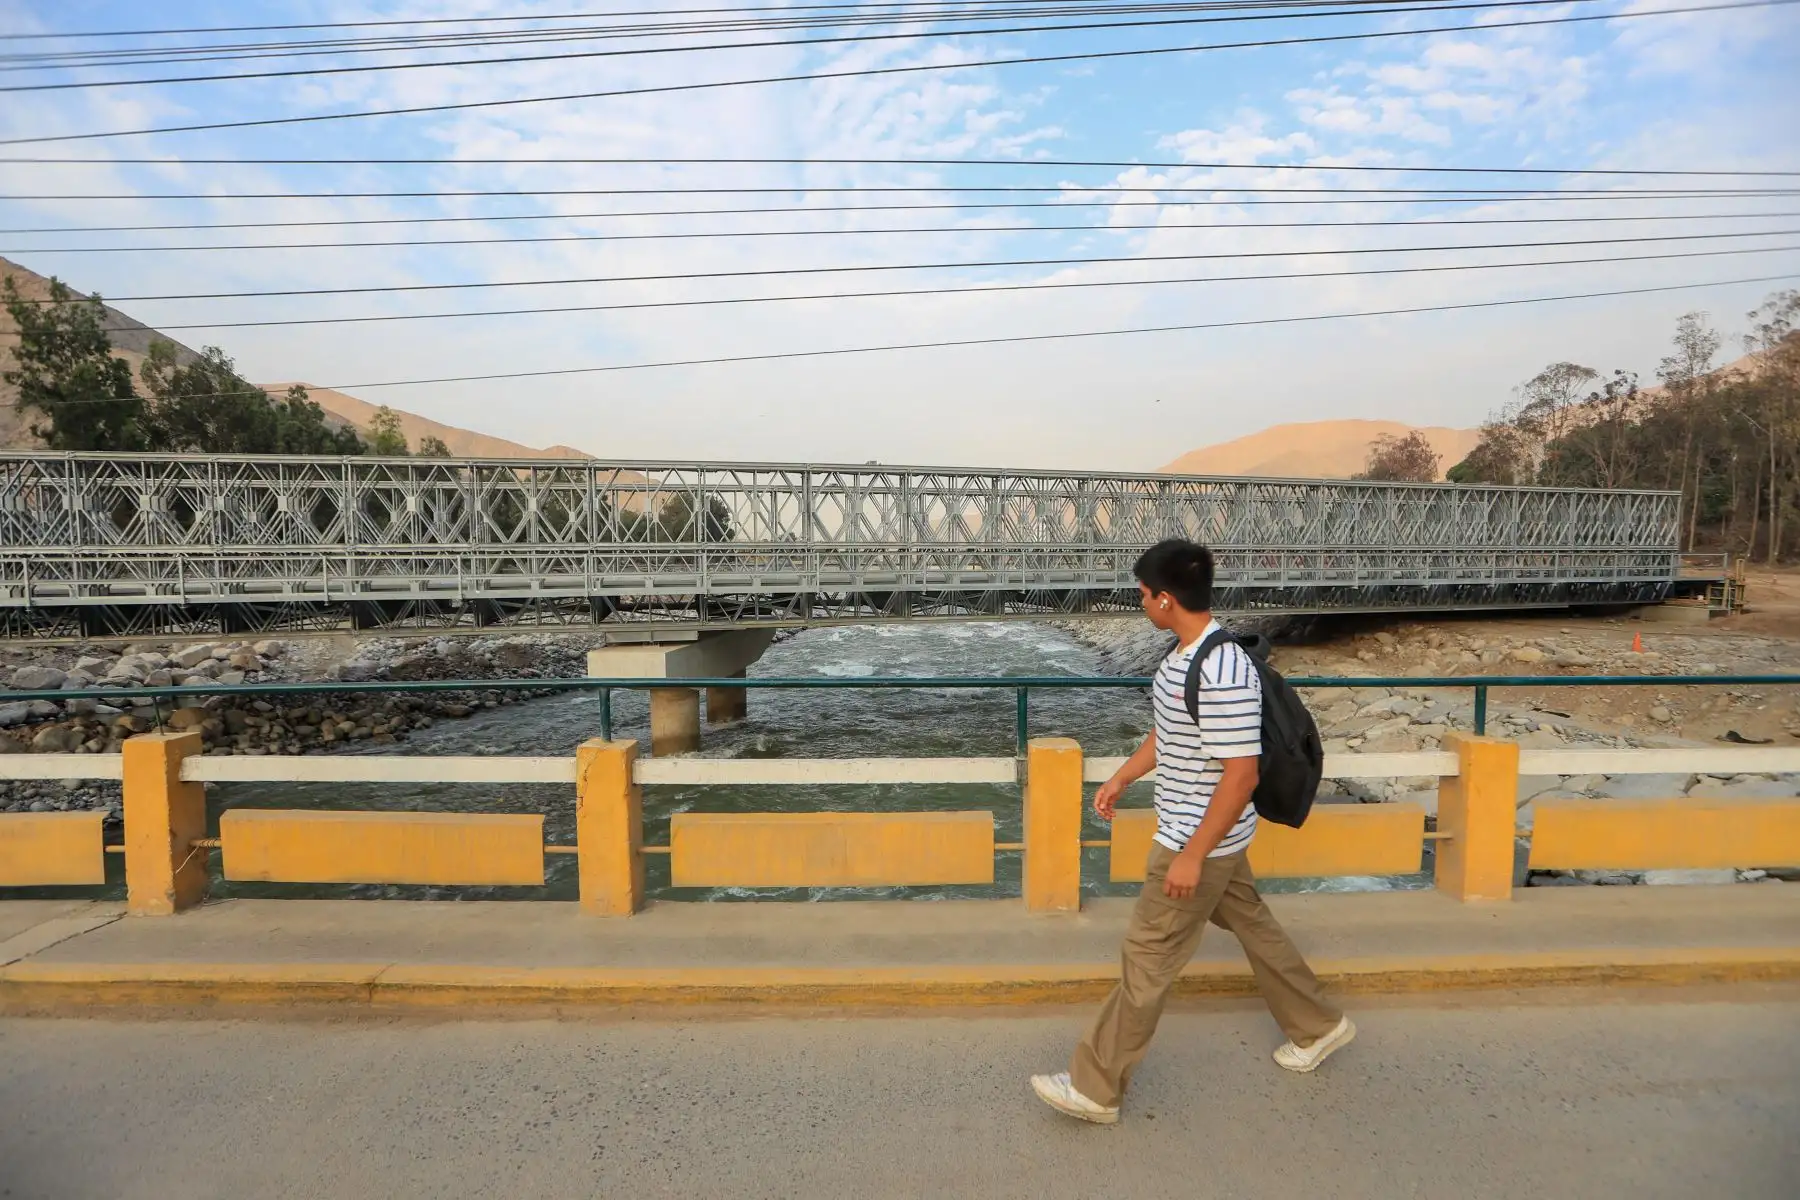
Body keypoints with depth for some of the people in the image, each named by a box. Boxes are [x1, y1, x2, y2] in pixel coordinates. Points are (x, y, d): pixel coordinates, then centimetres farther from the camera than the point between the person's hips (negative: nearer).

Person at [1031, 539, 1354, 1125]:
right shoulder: (1185, 651, 1)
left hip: (1202, 839, -10)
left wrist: (1192, 855, -24)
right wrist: (1123, 775, 19)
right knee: (1252, 925, 26)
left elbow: (1241, 774, -28)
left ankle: (1094, 1088, 16)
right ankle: (1319, 1027, 48)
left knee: (1146, 958, 1)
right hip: (1208, 833, 10)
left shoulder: (1223, 673, -30)